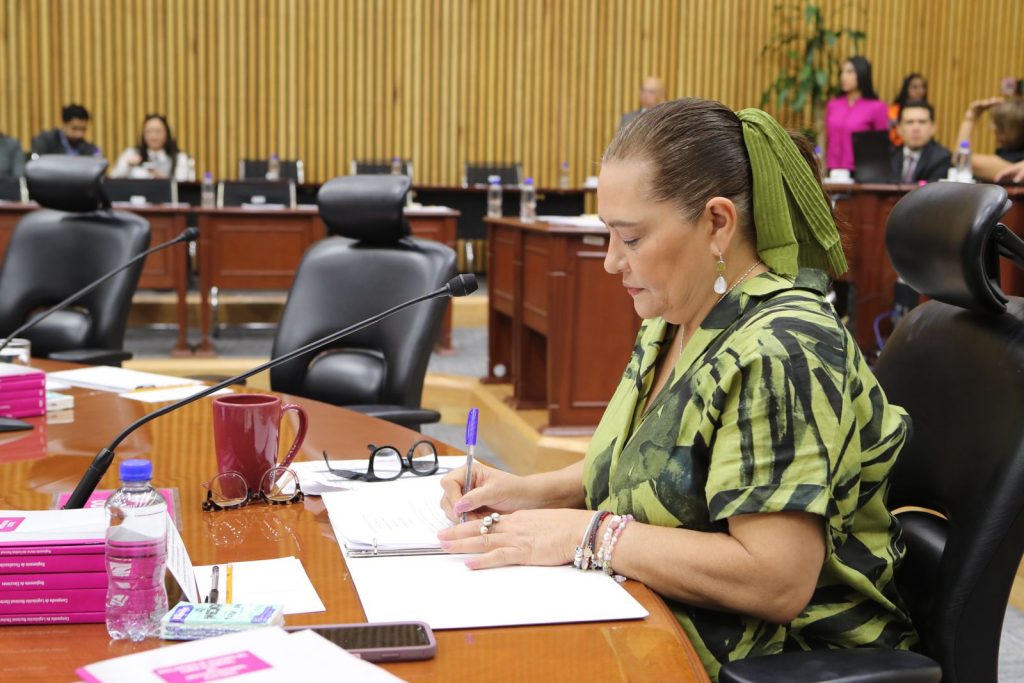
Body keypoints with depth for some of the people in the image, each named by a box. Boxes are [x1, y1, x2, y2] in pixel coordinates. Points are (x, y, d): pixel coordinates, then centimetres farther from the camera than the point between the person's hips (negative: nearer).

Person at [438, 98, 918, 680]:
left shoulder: (779, 353, -23)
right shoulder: (672, 323, 6)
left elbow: (775, 583, -28)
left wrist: (588, 534, -24)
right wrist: (532, 492, 1)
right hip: (654, 623, 8)